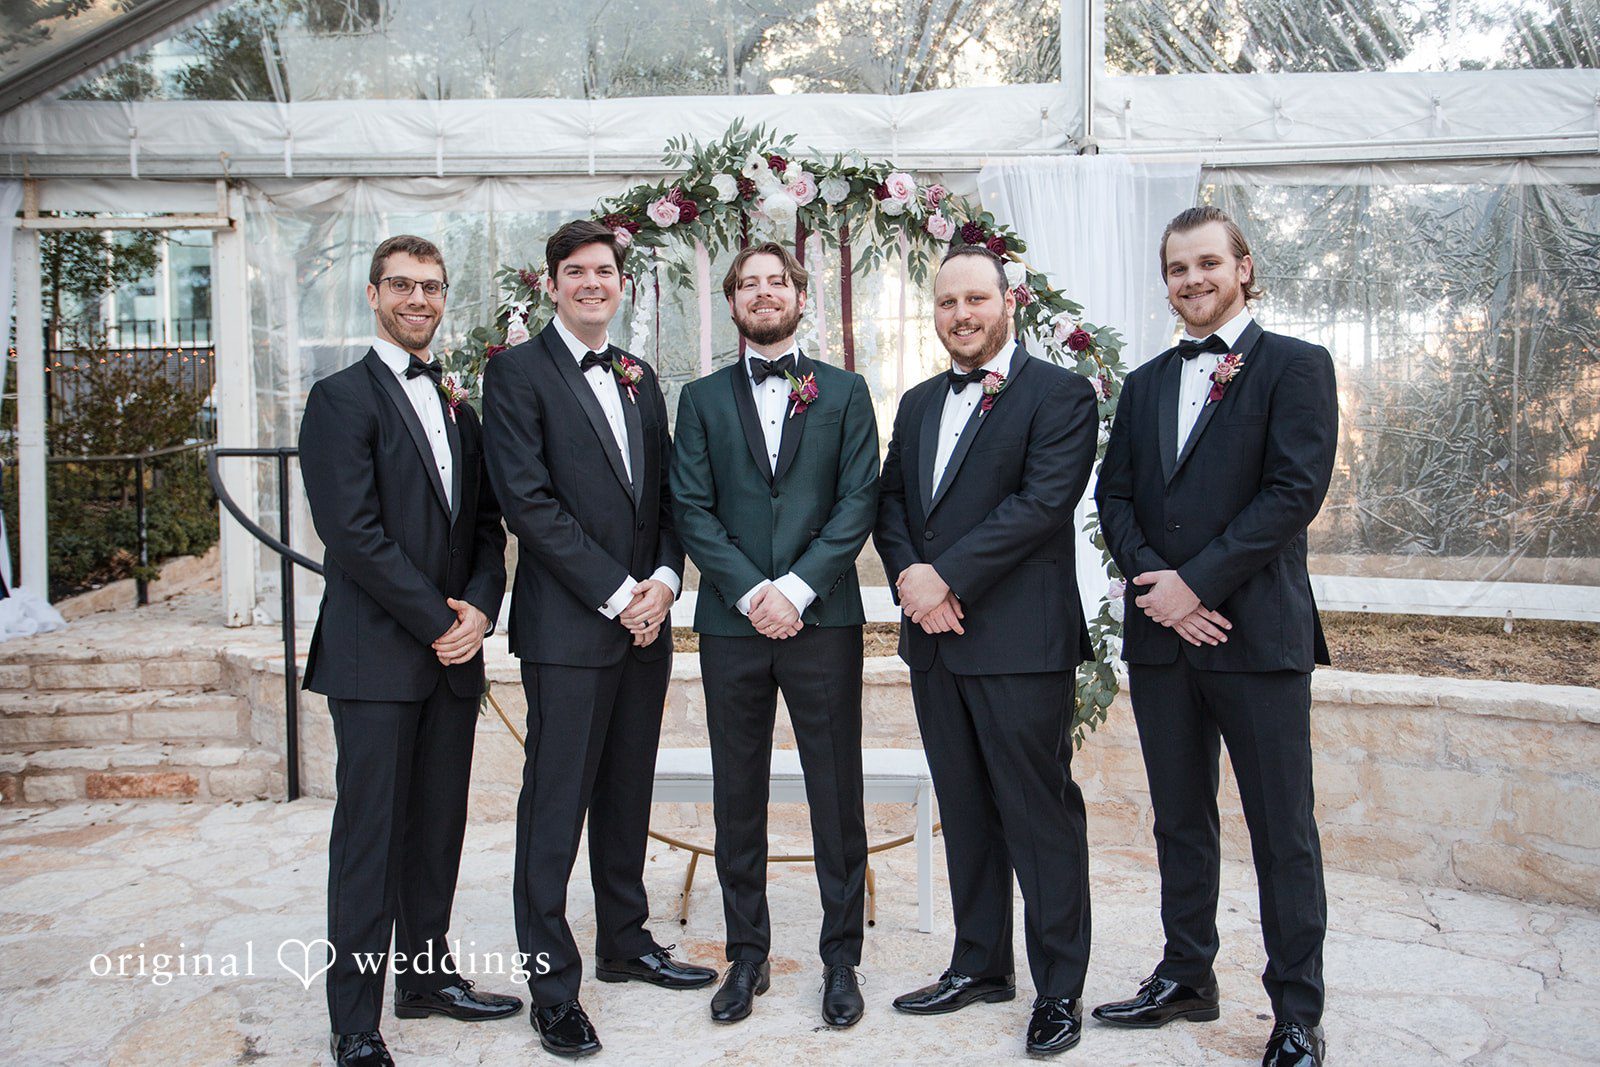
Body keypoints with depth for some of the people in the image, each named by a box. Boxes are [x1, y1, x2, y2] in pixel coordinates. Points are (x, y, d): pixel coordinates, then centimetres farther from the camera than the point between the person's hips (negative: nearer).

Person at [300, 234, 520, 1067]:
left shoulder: (457, 404, 16)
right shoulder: (342, 398, -4)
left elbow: (486, 522, 13)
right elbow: (353, 531, -13)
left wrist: (479, 607, -4)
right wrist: (438, 621, -13)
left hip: (453, 652, 6)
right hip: (376, 655, -6)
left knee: (439, 826, 13)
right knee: (370, 837, 0)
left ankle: (428, 975, 27)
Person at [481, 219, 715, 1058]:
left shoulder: (639, 379, 16)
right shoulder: (517, 373, -3)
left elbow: (665, 492, 14)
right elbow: (528, 501, -13)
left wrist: (664, 579, -4)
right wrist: (616, 593, -15)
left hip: (644, 620, 6)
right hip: (567, 625, -6)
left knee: (627, 794, 16)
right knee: (556, 806, 0)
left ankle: (625, 943, 31)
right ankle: (552, 984, 12)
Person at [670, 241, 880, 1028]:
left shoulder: (845, 393, 9)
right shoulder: (703, 399, 11)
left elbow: (859, 501, -1)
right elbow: (692, 510, 2)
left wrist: (796, 587, -12)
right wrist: (749, 592, -11)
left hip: (823, 618, -1)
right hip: (731, 623, 1)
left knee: (837, 797, 5)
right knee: (738, 799, 9)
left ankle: (841, 956, 20)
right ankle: (747, 955, 23)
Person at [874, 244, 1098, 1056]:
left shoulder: (1059, 394, -4)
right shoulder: (918, 404, 18)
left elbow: (1043, 501, -16)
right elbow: (890, 502, 13)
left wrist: (946, 576, -17)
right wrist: (908, 577, -6)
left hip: (1021, 643, -6)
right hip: (935, 639, 7)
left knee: (1040, 816, 1)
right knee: (965, 812, 15)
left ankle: (1059, 988, 16)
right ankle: (980, 964, 29)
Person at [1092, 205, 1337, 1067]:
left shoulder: (1295, 366, -1)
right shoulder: (1144, 384, 16)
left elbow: (1296, 490, -12)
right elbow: (1114, 497, 9)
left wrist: (1197, 582, -15)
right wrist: (1154, 582, -8)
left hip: (1258, 634, -5)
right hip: (1161, 636, 5)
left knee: (1283, 831, 3)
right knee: (1180, 820, 14)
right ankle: (1186, 978, 29)